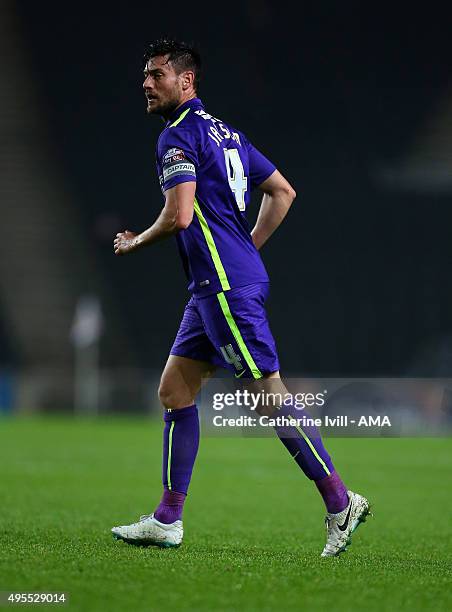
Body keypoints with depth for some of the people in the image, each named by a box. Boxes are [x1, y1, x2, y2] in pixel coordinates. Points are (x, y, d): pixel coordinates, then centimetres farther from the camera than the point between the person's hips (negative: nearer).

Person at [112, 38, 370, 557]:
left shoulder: (177, 136, -10)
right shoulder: (224, 132, 18)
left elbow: (179, 216, -20)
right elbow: (283, 192, 22)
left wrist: (134, 243, -2)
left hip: (225, 286, -10)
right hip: (214, 287, 10)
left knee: (267, 393, -8)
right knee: (175, 389, 9)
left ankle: (340, 502, -4)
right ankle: (167, 519, 10)